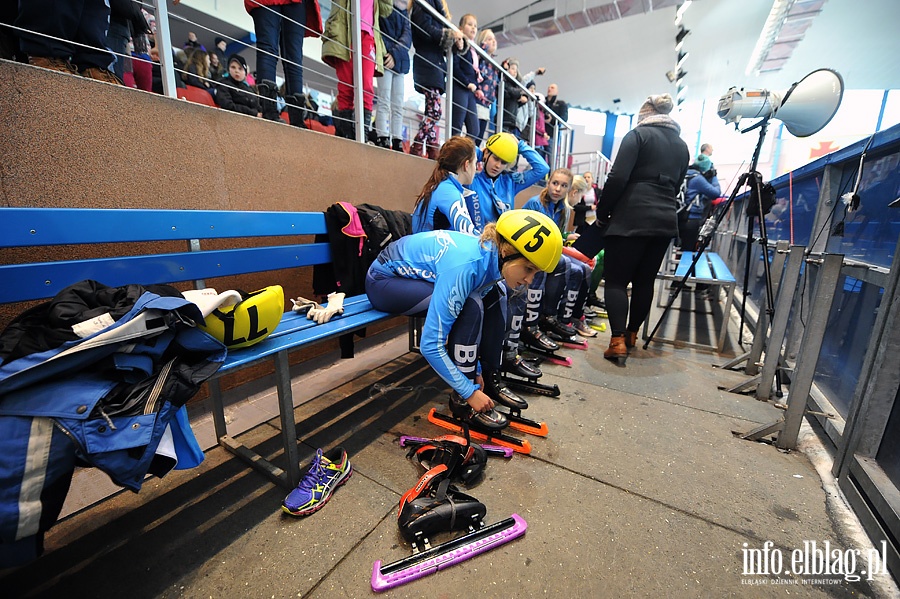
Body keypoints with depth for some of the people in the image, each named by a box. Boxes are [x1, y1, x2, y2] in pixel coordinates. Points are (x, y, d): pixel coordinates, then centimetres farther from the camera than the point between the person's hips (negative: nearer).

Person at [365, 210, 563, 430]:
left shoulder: (490, 254, -11)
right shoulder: (466, 265, -35)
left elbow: (475, 319, 2)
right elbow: (430, 345, -34)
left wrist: (475, 369, -1)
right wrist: (470, 392, -24)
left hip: (415, 273, 8)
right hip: (384, 280, -7)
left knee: (492, 297, -4)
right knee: (470, 306, -27)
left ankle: (491, 380, 8)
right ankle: (462, 400, -10)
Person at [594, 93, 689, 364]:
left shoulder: (638, 134, -1)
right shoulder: (682, 146, 20)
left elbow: (618, 177, -11)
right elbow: (676, 186, 20)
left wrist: (602, 213, -3)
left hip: (631, 218, -7)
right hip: (665, 220, 7)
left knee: (616, 280, -3)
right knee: (645, 281, 13)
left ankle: (618, 340, -12)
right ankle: (632, 333, 25)